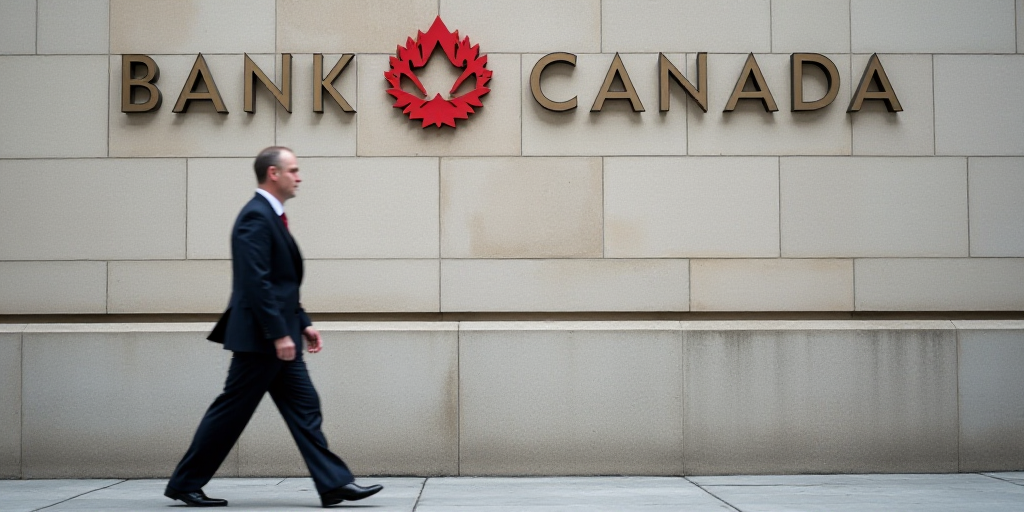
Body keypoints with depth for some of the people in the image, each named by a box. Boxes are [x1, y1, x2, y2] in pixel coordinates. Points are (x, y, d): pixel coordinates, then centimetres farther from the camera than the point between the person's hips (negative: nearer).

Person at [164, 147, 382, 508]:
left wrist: (302, 324, 15)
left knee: (305, 408, 5)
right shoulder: (255, 216, -15)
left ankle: (335, 484, 5)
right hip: (259, 339, -10)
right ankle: (184, 484, 13)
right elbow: (255, 282, -22)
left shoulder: (271, 216, 16)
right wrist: (279, 334, -23)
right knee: (231, 412, 0)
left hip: (277, 340, 10)